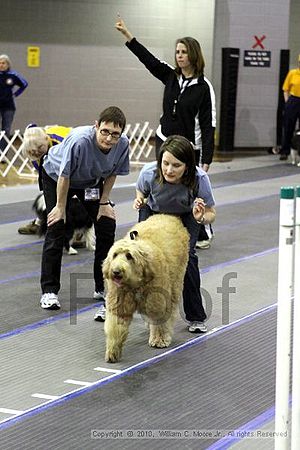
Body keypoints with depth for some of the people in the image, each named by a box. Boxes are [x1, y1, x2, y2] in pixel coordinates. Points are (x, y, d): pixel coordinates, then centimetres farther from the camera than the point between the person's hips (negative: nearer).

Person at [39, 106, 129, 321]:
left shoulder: (123, 144, -27)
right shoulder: (79, 140, -42)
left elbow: (112, 174, -7)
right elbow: (64, 176, -29)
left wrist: (104, 202, -6)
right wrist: (61, 208, -19)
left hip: (91, 181, 5)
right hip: (55, 175, -4)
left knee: (107, 225, -2)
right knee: (56, 228, -12)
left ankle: (102, 287, 11)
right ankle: (49, 290, -5)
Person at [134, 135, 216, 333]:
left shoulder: (199, 178, -37)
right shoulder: (149, 172, -33)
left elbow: (211, 213, -22)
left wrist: (201, 217, -43)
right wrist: (139, 201, -27)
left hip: (186, 216, -1)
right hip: (153, 212, 1)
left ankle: (196, 317, -3)